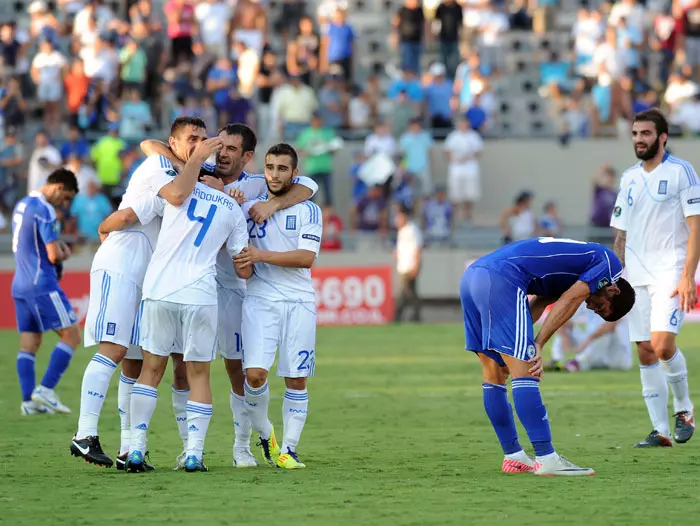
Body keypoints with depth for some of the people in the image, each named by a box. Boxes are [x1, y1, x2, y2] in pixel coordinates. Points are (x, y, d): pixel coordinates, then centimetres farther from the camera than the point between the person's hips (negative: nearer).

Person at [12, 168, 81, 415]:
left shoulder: (22, 205, 16)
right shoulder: (44, 211, -14)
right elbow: (54, 256, -16)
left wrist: (58, 245, 11)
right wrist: (64, 253, 7)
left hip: (20, 284, 9)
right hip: (42, 285, -9)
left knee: (29, 344, 6)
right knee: (71, 335, -4)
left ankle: (29, 400, 0)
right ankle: (45, 389, -11)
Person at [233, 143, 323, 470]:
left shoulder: (309, 211, 4)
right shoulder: (248, 207, 10)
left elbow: (306, 258, -8)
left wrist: (263, 255, -15)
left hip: (298, 301, -1)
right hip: (260, 299, 1)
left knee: (296, 379, -1)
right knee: (255, 374, -14)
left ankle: (288, 449, 8)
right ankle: (264, 434, 10)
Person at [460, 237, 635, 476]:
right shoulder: (608, 263, 8)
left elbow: (537, 304, 20)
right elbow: (568, 301, -3)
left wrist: (530, 348, 7)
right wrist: (538, 345, -3)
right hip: (501, 279, -10)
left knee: (495, 374, 14)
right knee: (524, 375, -9)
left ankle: (513, 456, 21)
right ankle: (546, 459, -10)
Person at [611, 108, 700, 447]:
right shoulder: (629, 178, 14)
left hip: (671, 272, -6)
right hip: (637, 276, 6)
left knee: (662, 344, -19)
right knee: (645, 353, 1)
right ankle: (660, 430, 5)